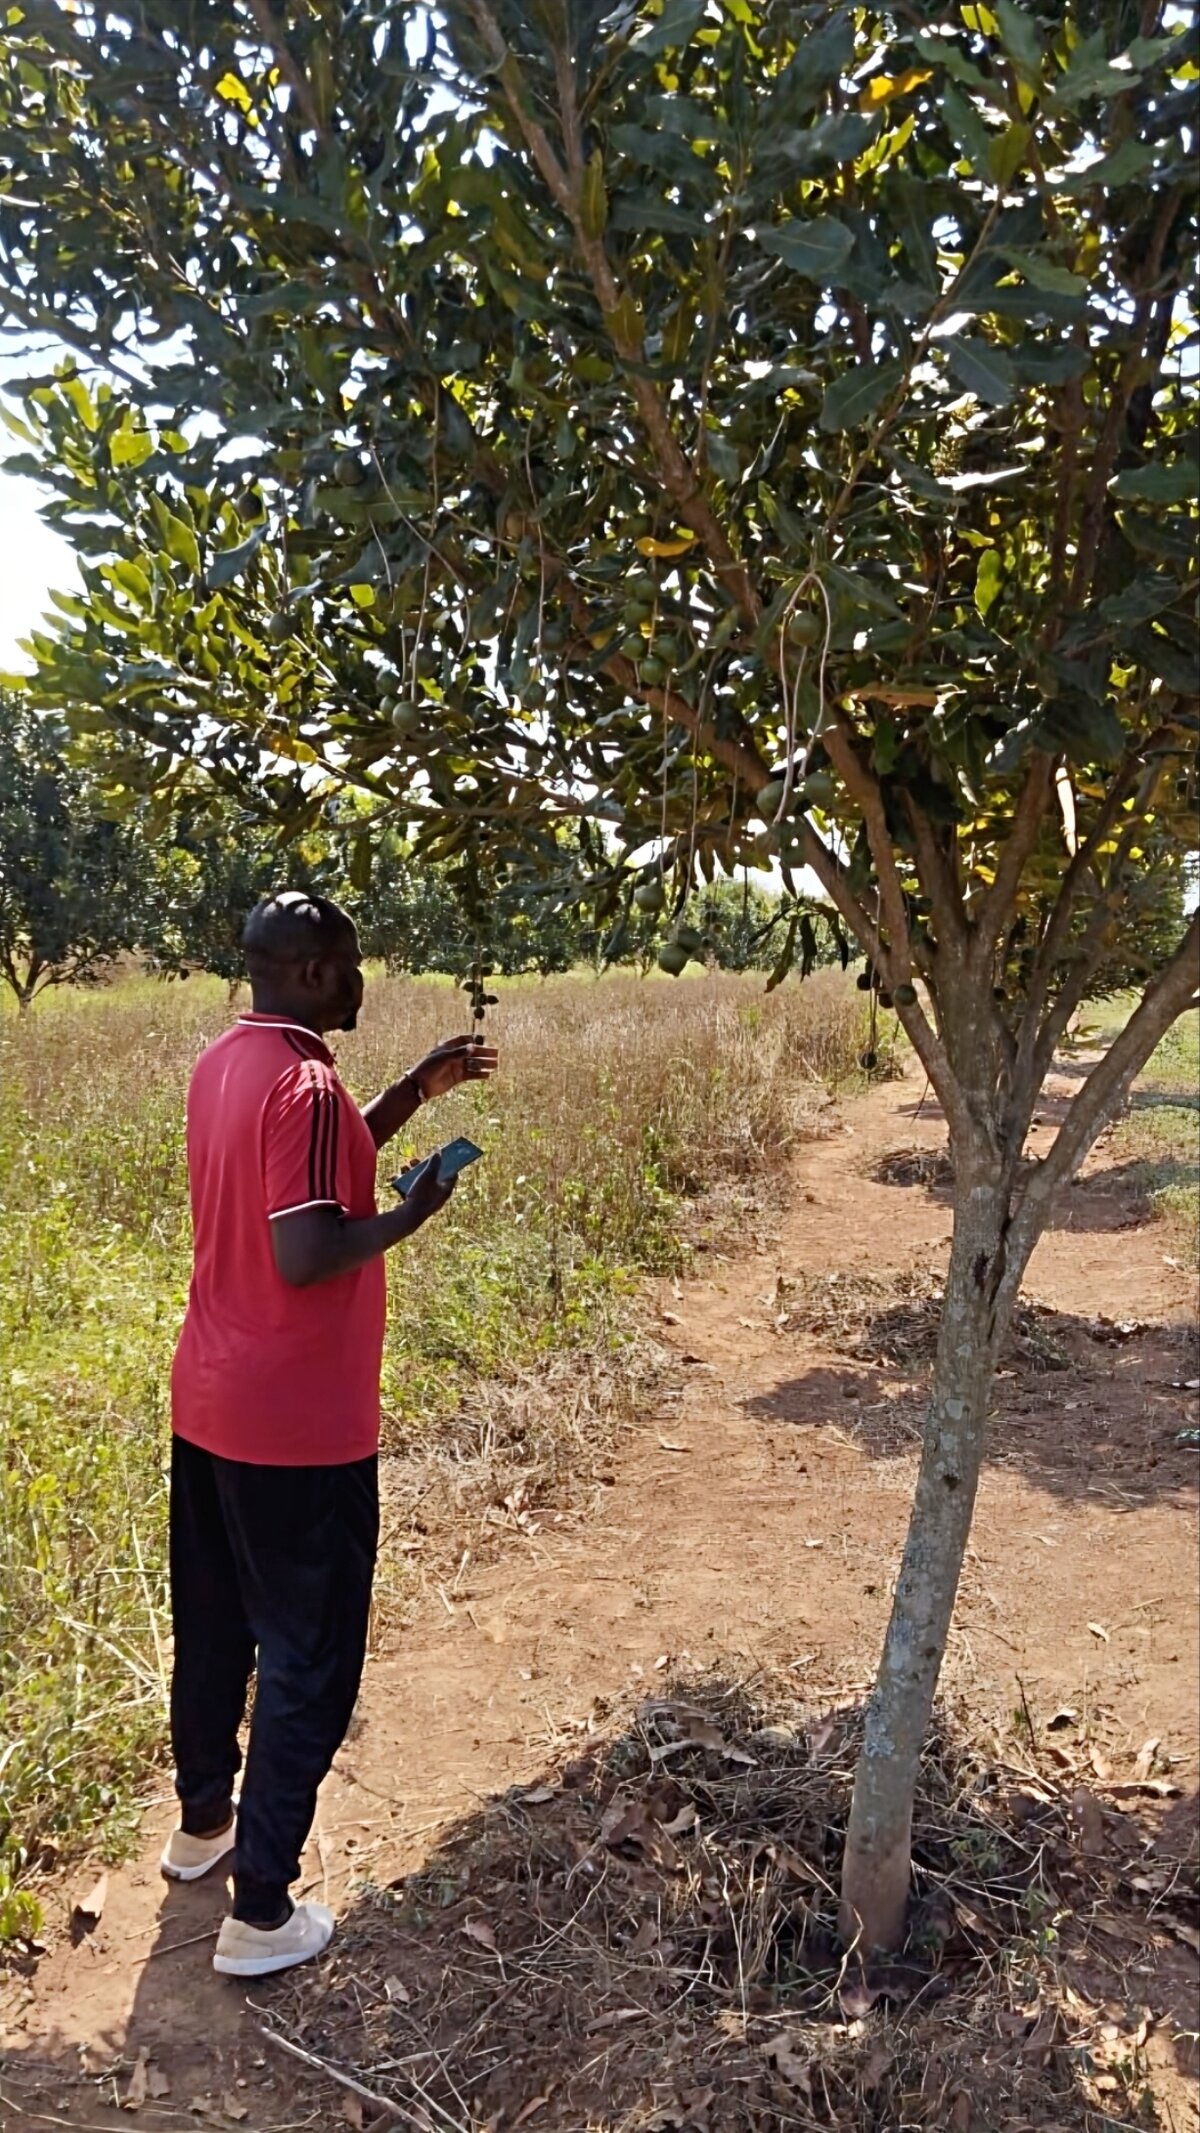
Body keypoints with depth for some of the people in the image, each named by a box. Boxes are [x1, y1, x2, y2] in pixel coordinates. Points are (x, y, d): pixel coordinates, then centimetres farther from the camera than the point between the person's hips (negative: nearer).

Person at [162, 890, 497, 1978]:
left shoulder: (224, 1061, 6)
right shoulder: (305, 1084, -23)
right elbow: (306, 1255, -28)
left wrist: (416, 1089, 12)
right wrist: (412, 1214, -13)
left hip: (208, 1404, 9)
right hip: (298, 1429, -9)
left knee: (213, 1628, 24)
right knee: (308, 1663, 6)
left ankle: (201, 1825, 44)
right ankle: (262, 1914, 18)